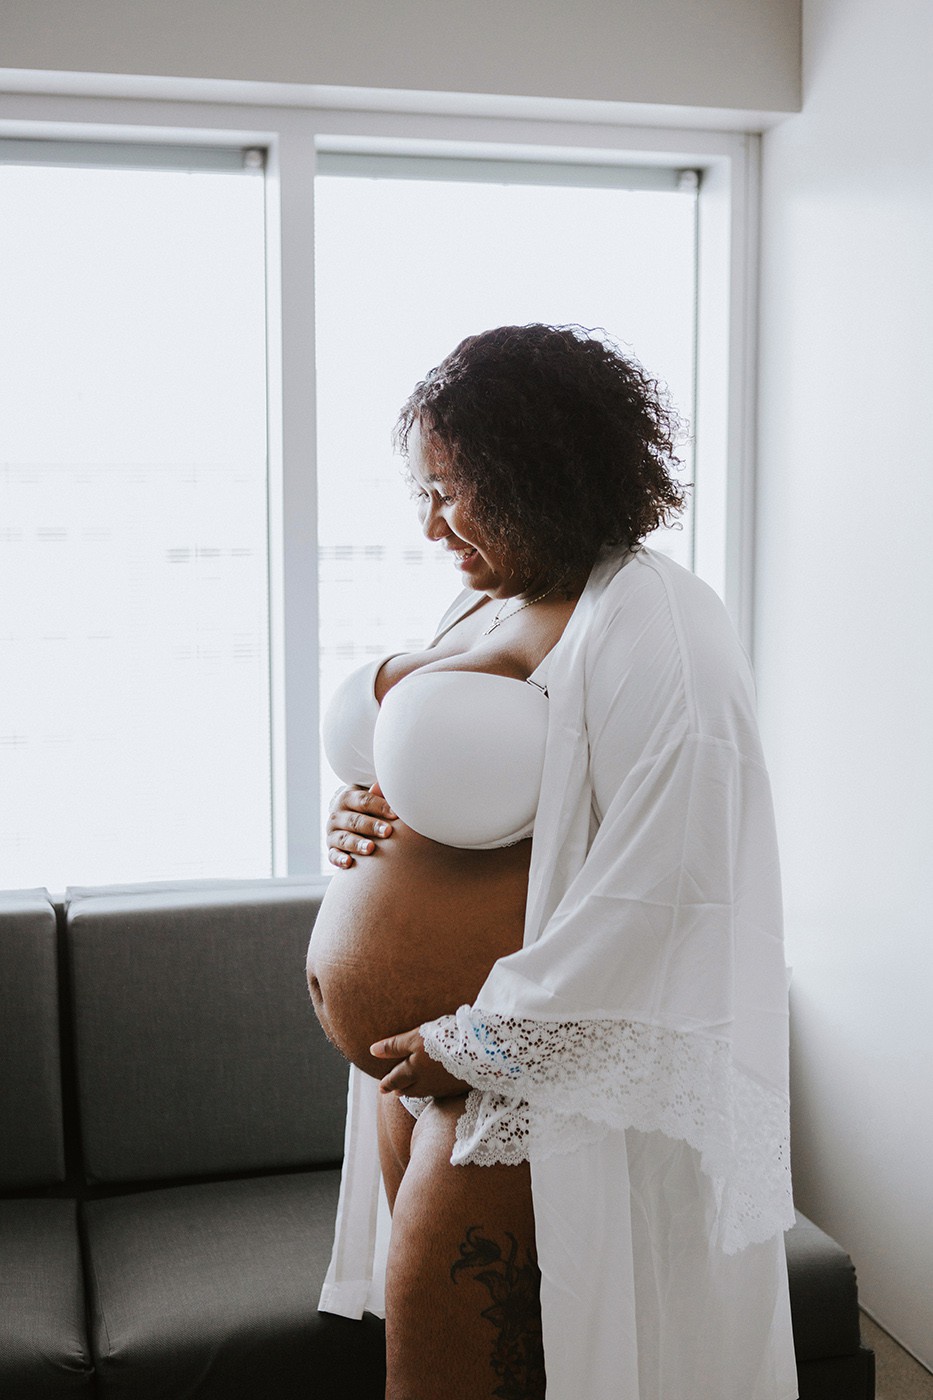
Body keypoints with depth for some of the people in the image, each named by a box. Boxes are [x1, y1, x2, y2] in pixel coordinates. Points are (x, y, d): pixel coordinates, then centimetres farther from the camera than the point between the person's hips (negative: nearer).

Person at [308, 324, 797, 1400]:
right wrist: (362, 821, 2)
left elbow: (657, 887, -23)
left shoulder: (650, 625, -16)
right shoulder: (479, 604, 12)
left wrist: (475, 1045, -19)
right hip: (413, 1058, 8)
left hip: (530, 1068, -8)